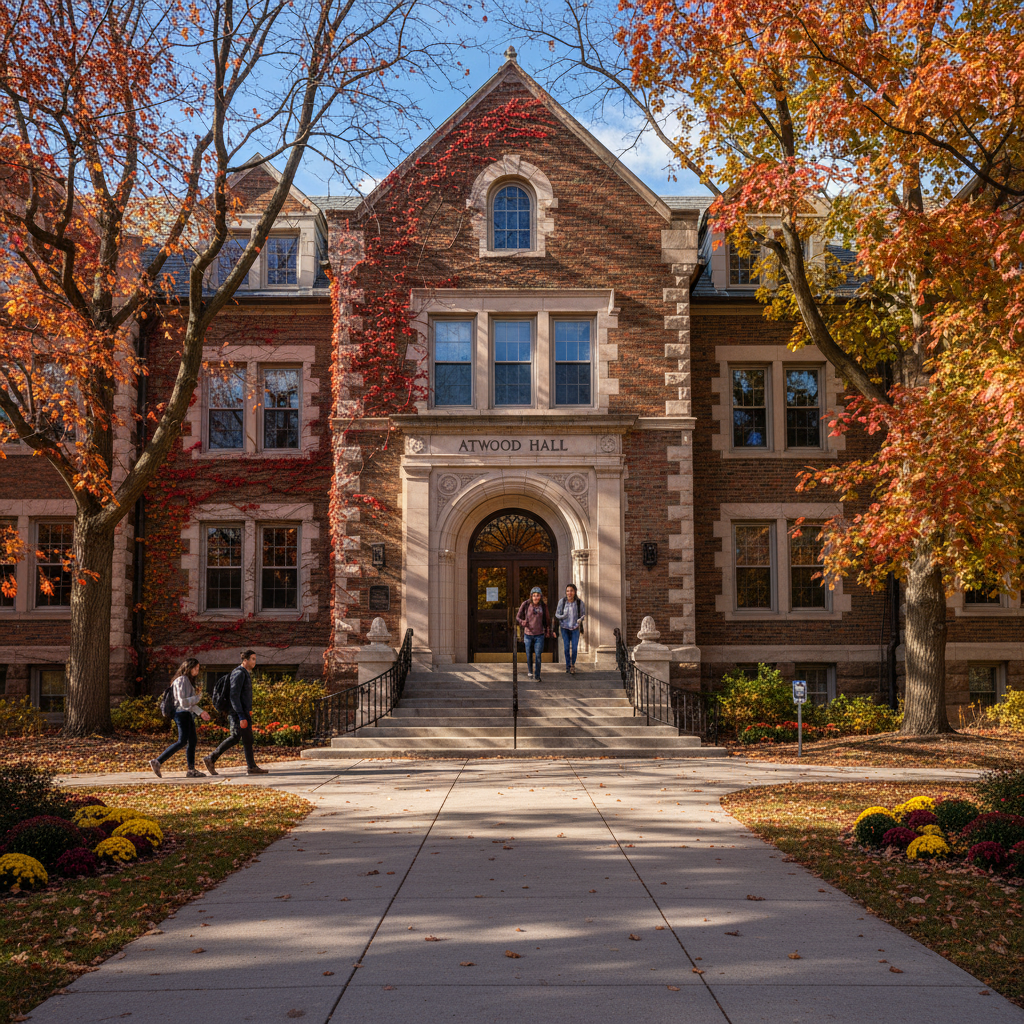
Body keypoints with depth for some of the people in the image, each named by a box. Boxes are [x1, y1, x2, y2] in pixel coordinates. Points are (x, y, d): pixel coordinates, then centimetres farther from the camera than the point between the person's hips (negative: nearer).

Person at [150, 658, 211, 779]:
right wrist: (198, 697, -10)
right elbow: (183, 702, -21)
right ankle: (157, 762, -10)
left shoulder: (188, 680, 17)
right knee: (182, 741, -12)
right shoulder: (182, 680, -14)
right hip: (182, 714, -10)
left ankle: (191, 770, 10)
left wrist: (201, 712, 18)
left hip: (188, 714, 10)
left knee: (193, 741, 8)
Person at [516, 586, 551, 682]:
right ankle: (530, 671, 33)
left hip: (539, 635, 0)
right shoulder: (525, 604, -5)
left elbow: (547, 620, 14)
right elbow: (518, 616, 0)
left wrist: (548, 631, 11)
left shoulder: (543, 606, 1)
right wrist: (522, 622, -20)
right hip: (528, 634, 0)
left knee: (538, 656, -6)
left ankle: (537, 675, 5)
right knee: (529, 655, 10)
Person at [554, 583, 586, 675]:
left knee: (574, 648, -5)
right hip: (565, 628, 0)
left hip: (575, 628, 0)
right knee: (566, 647, -2)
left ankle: (573, 665, 17)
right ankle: (567, 665, 18)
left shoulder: (579, 603, -12)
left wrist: (581, 619, -18)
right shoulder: (562, 601, -12)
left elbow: (584, 613, 3)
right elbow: (557, 614, -3)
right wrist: (563, 616, -25)